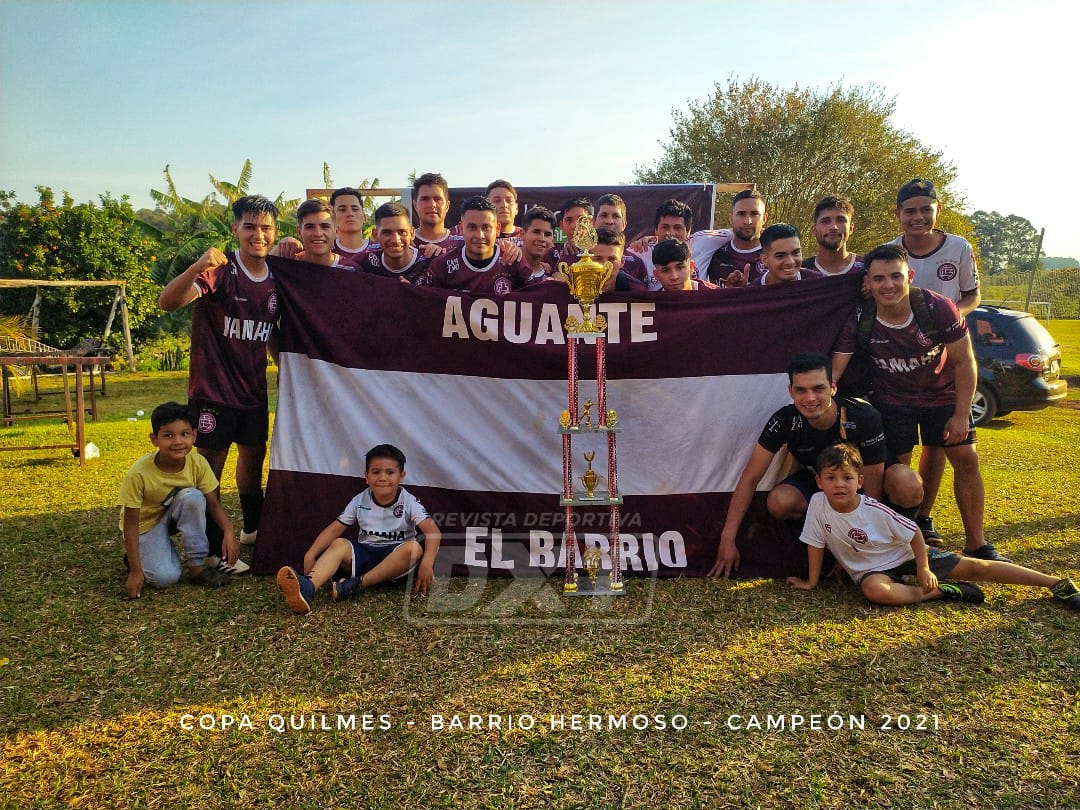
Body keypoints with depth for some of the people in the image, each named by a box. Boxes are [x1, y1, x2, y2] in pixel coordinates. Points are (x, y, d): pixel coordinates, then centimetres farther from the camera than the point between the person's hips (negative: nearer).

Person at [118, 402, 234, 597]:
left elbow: (214, 505, -12)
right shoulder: (139, 473, -30)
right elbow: (130, 524, -22)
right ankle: (134, 556, 10)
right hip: (146, 524, -3)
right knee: (165, 577, -24)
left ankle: (198, 567, -16)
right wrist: (135, 571, -23)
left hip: (175, 515, 3)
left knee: (192, 497, -30)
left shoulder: (198, 463, -21)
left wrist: (229, 532, -31)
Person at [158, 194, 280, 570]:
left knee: (254, 455, 20)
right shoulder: (219, 270, -15)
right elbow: (167, 301, -30)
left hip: (253, 388, 7)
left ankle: (253, 528, 40)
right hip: (213, 388, -6)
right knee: (210, 465, 3)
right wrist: (198, 267, -45)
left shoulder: (276, 279, 3)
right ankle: (213, 550, 14)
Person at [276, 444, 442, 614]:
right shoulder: (360, 501, 2)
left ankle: (358, 584, -32)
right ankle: (308, 587, -55)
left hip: (397, 561, -2)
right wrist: (311, 554, -15)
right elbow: (335, 529, 1)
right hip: (365, 553, 2)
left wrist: (427, 563, -35)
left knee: (415, 548, -33)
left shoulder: (409, 502, -7)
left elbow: (432, 531, -18)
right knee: (339, 544, -25)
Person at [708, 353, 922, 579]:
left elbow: (872, 490, -25)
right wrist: (727, 539, -24)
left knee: (909, 486, -35)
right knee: (779, 503, -30)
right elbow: (750, 478, -22)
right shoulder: (784, 421, -27)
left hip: (867, 474, -2)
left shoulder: (863, 417, -33)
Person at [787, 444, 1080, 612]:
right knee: (875, 590, -36)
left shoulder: (874, 510, -22)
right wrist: (811, 582, -4)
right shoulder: (818, 504, -20)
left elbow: (913, 533, -10)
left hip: (906, 556, -1)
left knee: (975, 567, -7)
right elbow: (815, 544, -8)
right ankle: (943, 591, -15)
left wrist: (923, 568, -9)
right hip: (872, 570, 1)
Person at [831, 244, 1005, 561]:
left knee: (967, 460, -3)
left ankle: (976, 544, 11)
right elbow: (834, 369, -20)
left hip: (943, 395, 1)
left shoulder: (938, 308, -24)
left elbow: (964, 362, -14)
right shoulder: (858, 319, -22)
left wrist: (961, 415, -15)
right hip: (891, 400, 0)